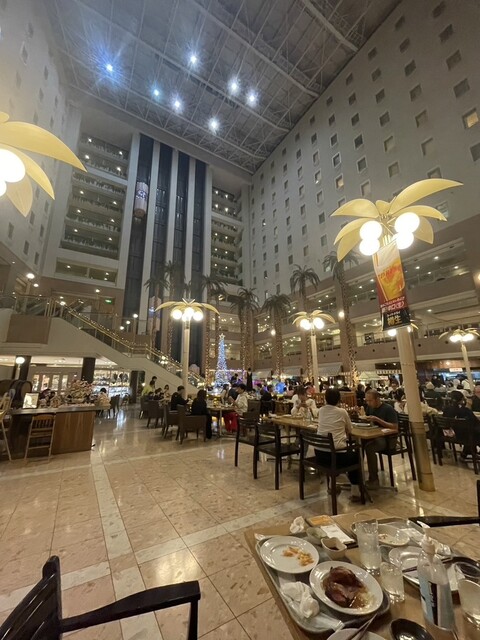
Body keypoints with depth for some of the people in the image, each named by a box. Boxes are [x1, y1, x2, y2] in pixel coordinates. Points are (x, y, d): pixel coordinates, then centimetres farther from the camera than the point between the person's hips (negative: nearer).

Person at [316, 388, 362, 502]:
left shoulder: (321, 410, 5)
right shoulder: (342, 412, -4)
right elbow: (349, 431, 10)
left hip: (319, 454, 4)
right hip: (336, 454, -4)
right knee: (355, 456, 28)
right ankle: (355, 492, 27)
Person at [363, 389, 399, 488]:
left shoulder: (388, 409, -12)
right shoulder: (370, 407, 9)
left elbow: (395, 427, -18)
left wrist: (377, 419, -26)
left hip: (388, 439, -6)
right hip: (375, 436, 7)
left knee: (369, 447, -34)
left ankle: (374, 480, -19)